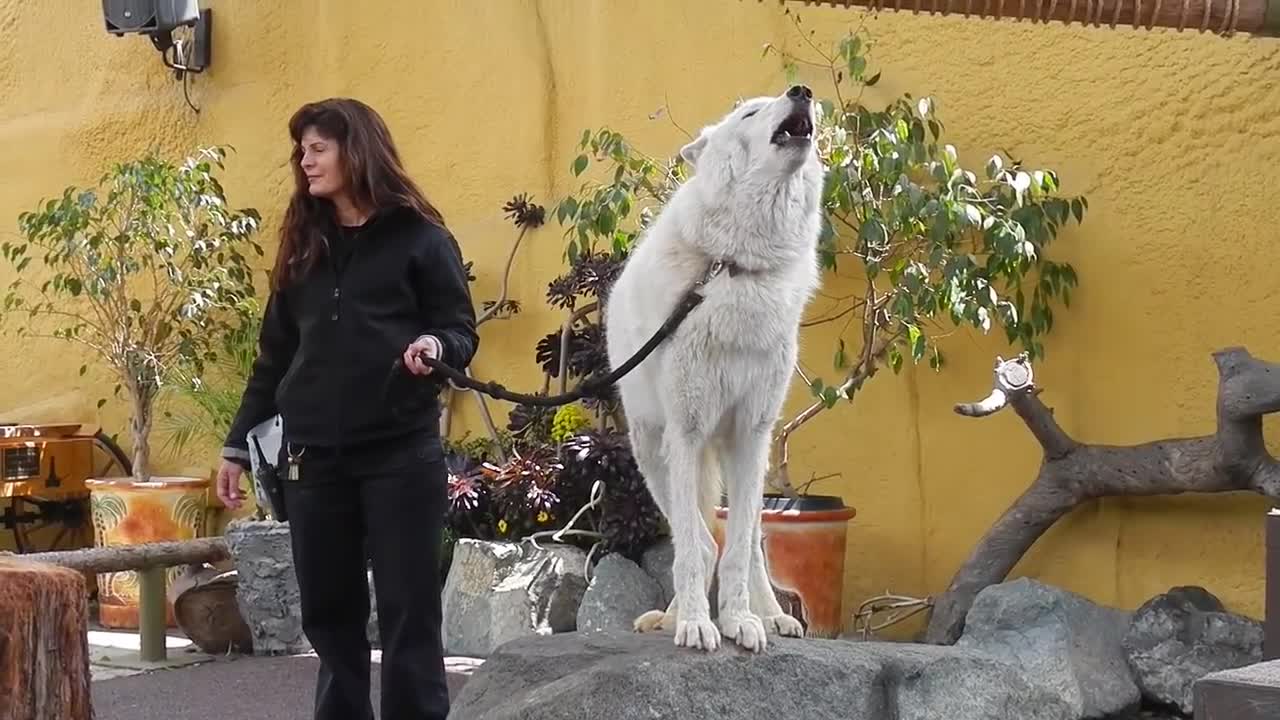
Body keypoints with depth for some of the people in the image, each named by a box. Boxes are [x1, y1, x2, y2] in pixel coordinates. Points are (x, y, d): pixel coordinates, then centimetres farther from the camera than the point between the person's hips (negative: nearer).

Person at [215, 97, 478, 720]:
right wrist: (238, 443, 14)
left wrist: (436, 347, -24)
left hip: (400, 453, -5)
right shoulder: (303, 246, 14)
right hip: (313, 457, 5)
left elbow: (461, 330, -1)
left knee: (408, 609, 0)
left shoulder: (420, 239, -1)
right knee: (327, 612, 8)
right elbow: (274, 355, 16)